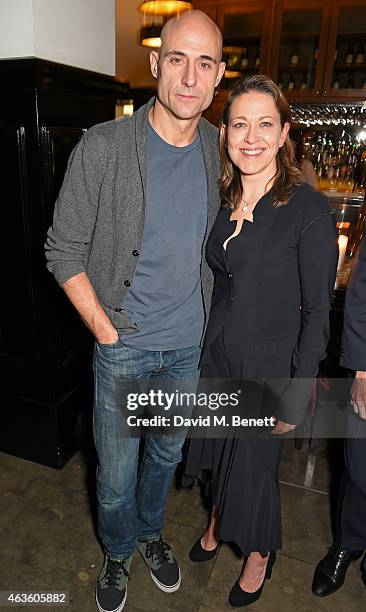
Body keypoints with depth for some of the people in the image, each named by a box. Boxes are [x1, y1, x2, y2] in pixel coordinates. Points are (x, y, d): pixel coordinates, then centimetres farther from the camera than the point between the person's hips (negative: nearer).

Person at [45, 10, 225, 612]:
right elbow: (64, 251, -9)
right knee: (115, 473, 14)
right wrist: (106, 331, -12)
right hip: (123, 348, -3)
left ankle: (150, 532, 54)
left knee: (167, 454, 24)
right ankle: (118, 553, 47)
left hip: (190, 344, 4)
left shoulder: (219, 150, -1)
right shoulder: (102, 147, -15)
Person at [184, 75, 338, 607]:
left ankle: (259, 553, 47)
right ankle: (220, 518, 56)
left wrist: (295, 398, -13)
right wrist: (203, 350, 12)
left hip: (269, 363, -5)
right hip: (217, 353, 5)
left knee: (254, 464, 15)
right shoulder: (223, 203, 0)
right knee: (218, 450, 24)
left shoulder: (308, 210, -17)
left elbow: (317, 311, -15)